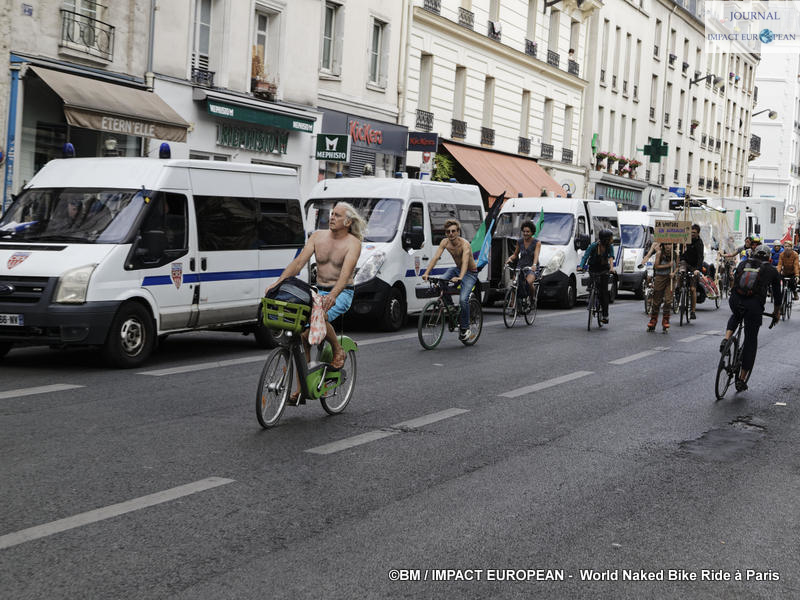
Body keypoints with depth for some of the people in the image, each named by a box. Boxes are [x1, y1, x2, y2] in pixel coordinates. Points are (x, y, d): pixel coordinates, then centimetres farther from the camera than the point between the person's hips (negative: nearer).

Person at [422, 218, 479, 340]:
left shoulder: (464, 244, -28)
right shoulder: (445, 242, -11)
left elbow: (465, 262, -43)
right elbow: (436, 257, -19)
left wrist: (460, 277, -60)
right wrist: (426, 273, -35)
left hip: (470, 273, -5)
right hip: (457, 269, 5)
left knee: (463, 299, -25)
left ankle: (465, 328, -6)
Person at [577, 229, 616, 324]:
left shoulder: (609, 247, -10)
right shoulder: (593, 246, -16)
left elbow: (611, 257, -23)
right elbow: (585, 256, -21)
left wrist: (611, 268, -42)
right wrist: (581, 266, -37)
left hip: (604, 270, 0)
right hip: (593, 269, 0)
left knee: (604, 290, -10)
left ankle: (605, 315, -11)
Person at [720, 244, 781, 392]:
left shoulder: (743, 264, 22)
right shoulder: (772, 270, 17)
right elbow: (777, 293, 25)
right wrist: (776, 313, 40)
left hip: (735, 301, 2)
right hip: (754, 305, -2)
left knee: (735, 316, 39)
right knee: (751, 341, 10)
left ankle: (726, 338, 11)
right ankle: (742, 379, 10)